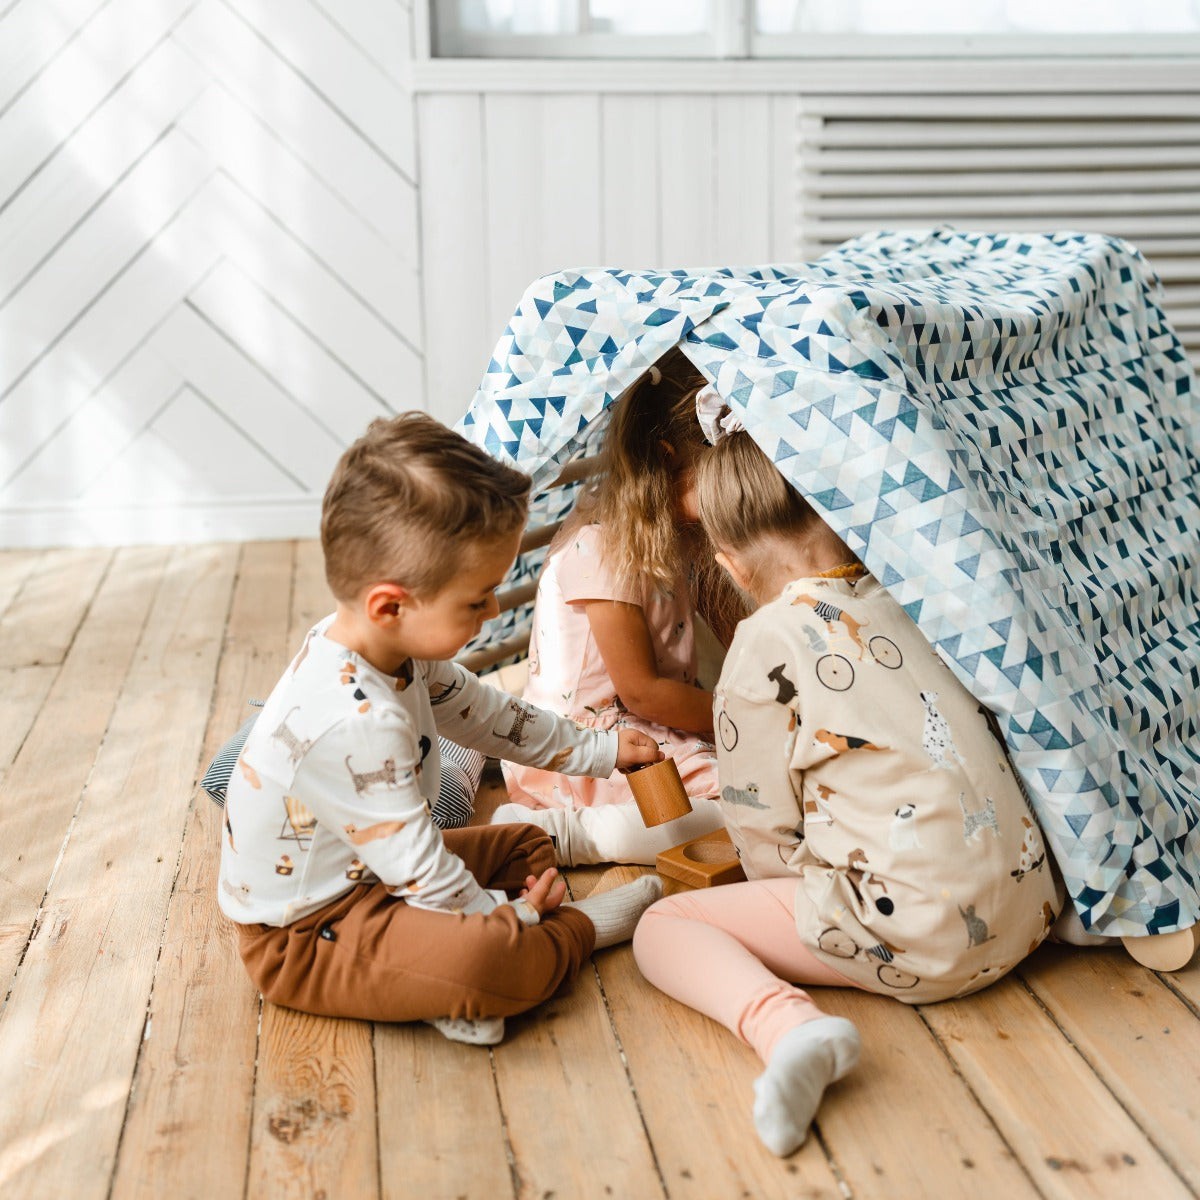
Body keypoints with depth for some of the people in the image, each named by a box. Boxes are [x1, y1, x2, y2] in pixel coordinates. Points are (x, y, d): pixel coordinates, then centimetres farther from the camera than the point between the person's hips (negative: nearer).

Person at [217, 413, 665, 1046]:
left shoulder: (390, 647, -4)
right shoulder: (357, 724, -36)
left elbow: (484, 711, 13)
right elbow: (421, 871, -29)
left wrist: (599, 749, 19)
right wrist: (508, 914, -13)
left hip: (370, 870, 11)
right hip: (301, 940, -11)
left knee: (525, 843, 19)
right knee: (486, 958, -34)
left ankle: (456, 989, -5)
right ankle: (580, 928, -1)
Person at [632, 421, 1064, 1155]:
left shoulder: (768, 641, -8)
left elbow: (764, 831, -3)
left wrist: (809, 894, 17)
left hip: (919, 935, -8)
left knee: (665, 927, -1)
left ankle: (783, 1023, -23)